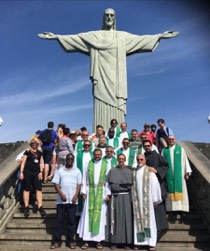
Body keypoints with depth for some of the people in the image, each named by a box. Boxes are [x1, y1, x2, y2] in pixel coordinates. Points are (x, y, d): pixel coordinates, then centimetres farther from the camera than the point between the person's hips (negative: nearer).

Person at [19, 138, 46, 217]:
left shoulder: (40, 153, 13)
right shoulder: (27, 152, 2)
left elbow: (41, 163, 14)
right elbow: (23, 162, 0)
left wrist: (41, 172, 3)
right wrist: (21, 172, -7)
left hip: (36, 173, 3)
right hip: (27, 172, -3)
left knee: (39, 189, -5)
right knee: (26, 189, 3)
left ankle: (40, 207, -4)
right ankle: (26, 207, 10)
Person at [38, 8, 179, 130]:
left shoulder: (123, 36, 17)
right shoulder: (93, 36, 15)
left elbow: (142, 39, 12)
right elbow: (74, 38, 9)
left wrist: (160, 36, 4)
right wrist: (56, 37, 0)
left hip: (116, 79, 1)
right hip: (101, 78, -1)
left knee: (116, 109, -6)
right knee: (102, 111, -8)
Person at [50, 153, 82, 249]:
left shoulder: (77, 171, 9)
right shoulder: (60, 170, 8)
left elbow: (79, 184, 4)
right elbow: (56, 183, 2)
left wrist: (76, 196, -8)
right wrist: (61, 194, -11)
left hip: (73, 200, 0)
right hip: (61, 200, 0)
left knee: (72, 220, 4)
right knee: (59, 220, 4)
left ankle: (71, 241, 14)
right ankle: (57, 241, 13)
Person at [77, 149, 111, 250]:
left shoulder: (106, 164, 1)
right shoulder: (89, 163, 5)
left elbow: (108, 180, -1)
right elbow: (85, 178, 4)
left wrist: (108, 194, -7)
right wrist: (84, 192, -2)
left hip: (101, 192, -1)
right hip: (90, 191, 1)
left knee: (100, 214, 3)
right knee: (88, 214, 2)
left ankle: (98, 240, 12)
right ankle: (86, 240, 8)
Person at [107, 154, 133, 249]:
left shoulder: (129, 171, 11)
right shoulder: (112, 171, 7)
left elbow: (130, 185, 4)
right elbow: (111, 185, -1)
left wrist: (119, 186, -8)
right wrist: (124, 186, -8)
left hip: (126, 197, 1)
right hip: (115, 197, -1)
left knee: (126, 218, 2)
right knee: (115, 218, 1)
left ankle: (126, 242, 10)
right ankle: (114, 241, 9)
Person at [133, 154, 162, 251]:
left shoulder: (149, 171, -1)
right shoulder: (134, 172, 10)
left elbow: (155, 185, -4)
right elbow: (132, 186, 10)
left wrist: (155, 200, -6)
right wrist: (132, 200, 6)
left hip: (147, 200, -3)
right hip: (136, 200, 3)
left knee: (149, 219, 0)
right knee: (138, 220, 6)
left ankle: (151, 243, 7)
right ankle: (138, 241, 15)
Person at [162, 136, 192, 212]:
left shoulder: (180, 149, 8)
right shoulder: (164, 150, 10)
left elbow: (185, 160, 5)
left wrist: (187, 172, -3)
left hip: (179, 174, -1)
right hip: (168, 174, 1)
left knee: (179, 188, -2)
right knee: (170, 188, -1)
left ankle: (181, 207, 2)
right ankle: (171, 207, 2)